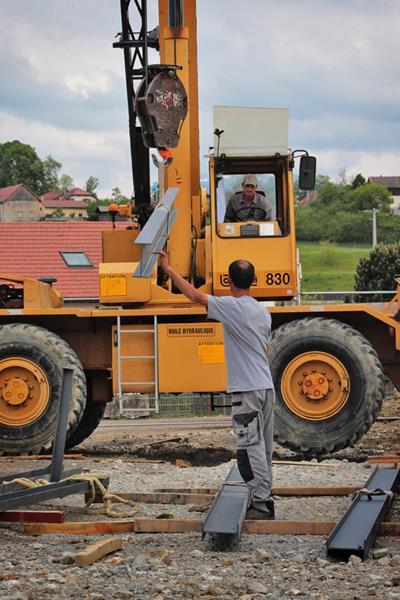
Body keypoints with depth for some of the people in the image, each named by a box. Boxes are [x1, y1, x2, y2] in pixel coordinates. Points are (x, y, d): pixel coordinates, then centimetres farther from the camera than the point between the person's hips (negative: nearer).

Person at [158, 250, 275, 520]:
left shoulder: (232, 306, -12)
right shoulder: (263, 312, 14)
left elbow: (194, 295, -9)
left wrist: (169, 269, 1)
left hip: (246, 390, -8)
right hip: (267, 387, 8)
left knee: (251, 447, -8)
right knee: (263, 448, 13)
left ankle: (261, 503, -10)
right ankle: (264, 500, 18)